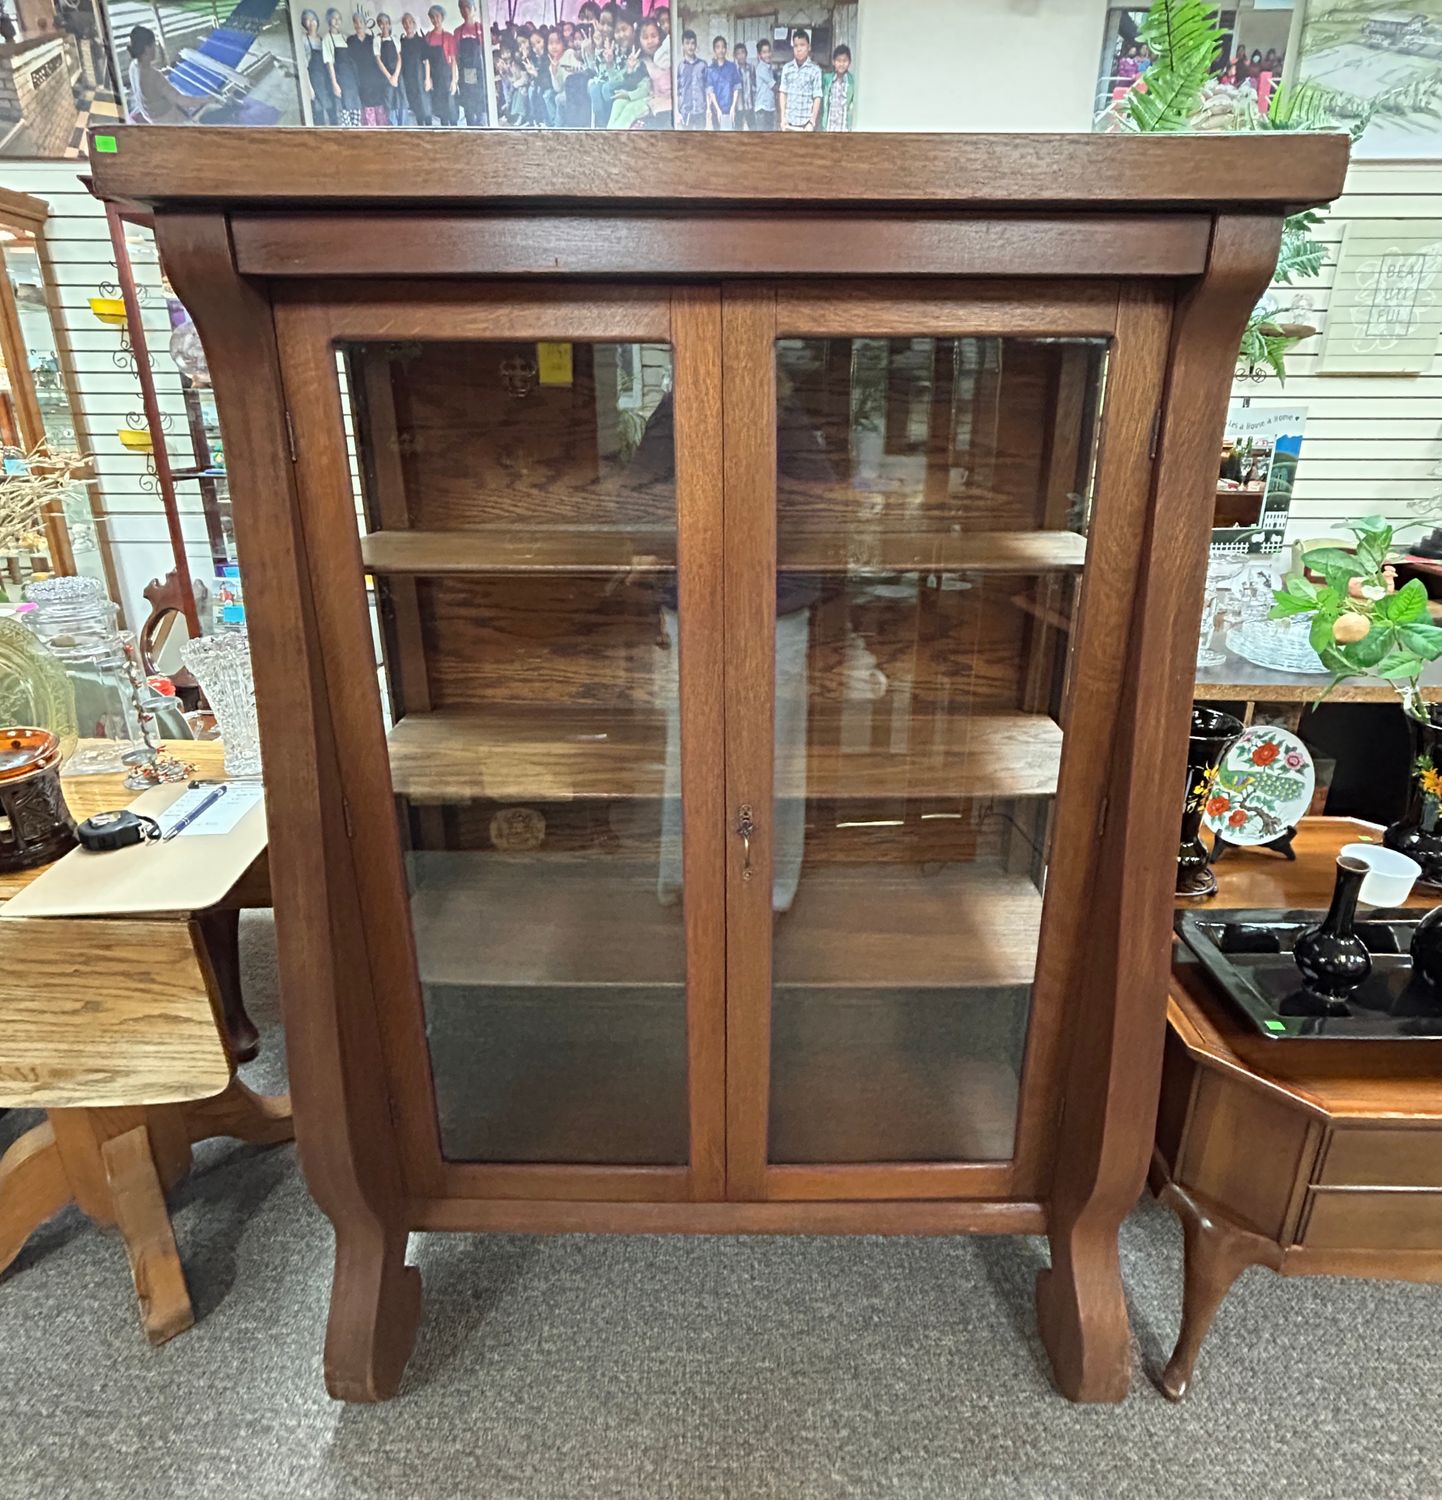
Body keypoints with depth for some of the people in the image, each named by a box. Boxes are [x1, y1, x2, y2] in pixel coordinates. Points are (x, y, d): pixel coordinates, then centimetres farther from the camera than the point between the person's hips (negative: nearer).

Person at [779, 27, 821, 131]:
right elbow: (783, 93, 8)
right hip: (789, 122, 3)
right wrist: (783, 118, 2)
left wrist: (812, 122, -12)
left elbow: (817, 98, -5)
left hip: (805, 123, -3)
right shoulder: (787, 68, 5)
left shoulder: (815, 70, -4)